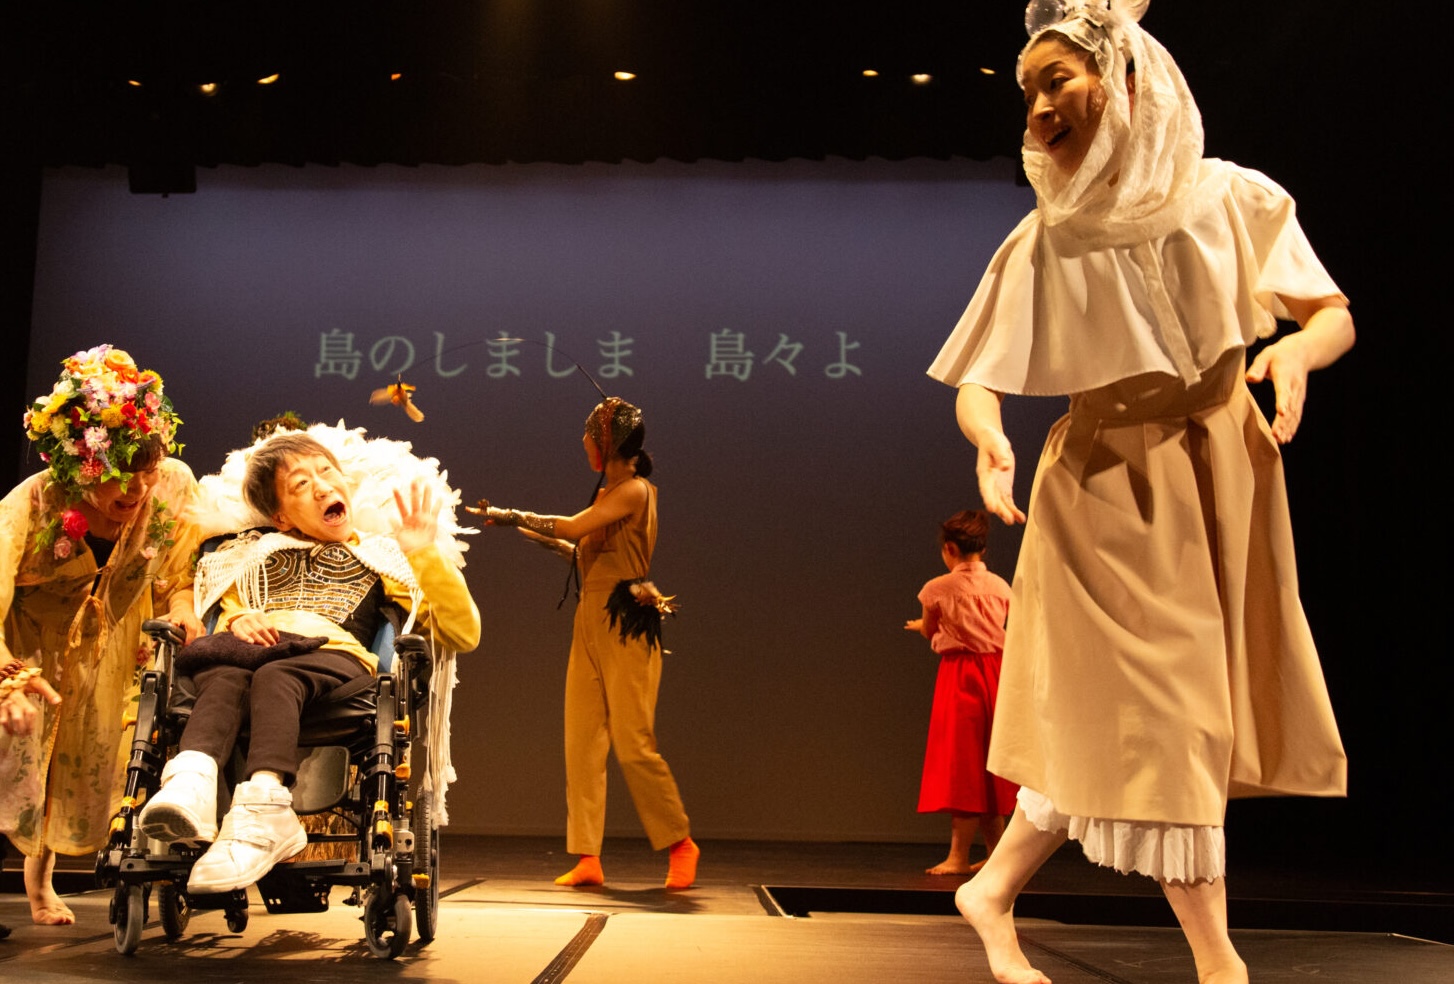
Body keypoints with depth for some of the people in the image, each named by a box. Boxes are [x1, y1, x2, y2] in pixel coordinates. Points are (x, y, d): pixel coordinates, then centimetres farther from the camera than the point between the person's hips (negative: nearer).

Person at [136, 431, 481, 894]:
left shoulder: (381, 557, 27)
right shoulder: (256, 554, 38)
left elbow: (464, 634, 14)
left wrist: (426, 556, 4)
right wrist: (236, 621, 1)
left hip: (334, 657, -2)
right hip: (252, 649, 2)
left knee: (274, 677, -37)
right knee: (222, 678, -35)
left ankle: (259, 810, -58)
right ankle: (190, 786, -60)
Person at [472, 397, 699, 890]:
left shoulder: (635, 489, -9)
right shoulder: (608, 492, 19)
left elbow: (573, 528, -17)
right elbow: (582, 549, 21)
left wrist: (512, 516, -7)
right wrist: (523, 527, 22)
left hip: (625, 625, -9)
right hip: (590, 622, 9)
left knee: (633, 743, -8)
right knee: (582, 741, 2)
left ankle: (681, 844, 7)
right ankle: (587, 858, 5)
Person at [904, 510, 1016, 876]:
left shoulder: (938, 588, -7)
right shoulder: (1000, 586, 4)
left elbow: (930, 632, 7)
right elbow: (998, 629, 14)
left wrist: (920, 625, 29)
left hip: (959, 674, -5)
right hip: (996, 671, 5)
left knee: (961, 764, -2)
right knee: (986, 766, 13)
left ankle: (959, 855, -2)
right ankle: (996, 852, 18)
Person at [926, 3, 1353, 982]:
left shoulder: (1231, 198, -2)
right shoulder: (1044, 241, -4)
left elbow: (1336, 314, 0)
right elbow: (977, 386, -6)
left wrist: (1296, 350, -22)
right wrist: (994, 443, -28)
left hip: (1225, 469, 3)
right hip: (1110, 482, -2)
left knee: (1125, 720, 7)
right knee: (1157, 713, -2)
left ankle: (994, 888, 24)